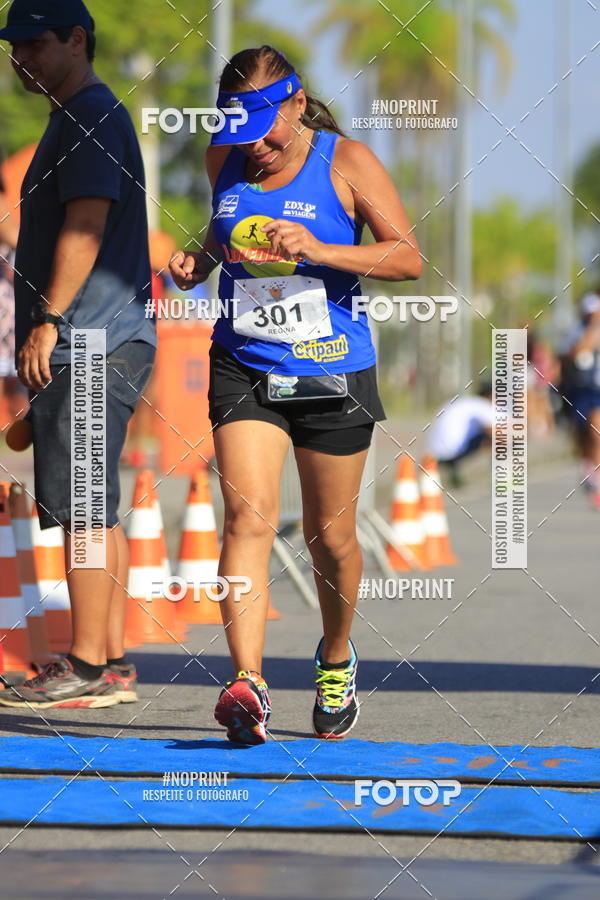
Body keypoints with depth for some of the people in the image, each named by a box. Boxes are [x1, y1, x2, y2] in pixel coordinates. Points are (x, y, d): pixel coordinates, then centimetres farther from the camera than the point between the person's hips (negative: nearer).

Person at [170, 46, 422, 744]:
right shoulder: (224, 159, 5)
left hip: (332, 372, -2)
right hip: (243, 367, 2)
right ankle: (247, 683, -27)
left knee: (329, 536, 9)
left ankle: (336, 659, 36)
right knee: (247, 514, -17)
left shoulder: (347, 162, -7)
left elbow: (409, 257, -10)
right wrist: (200, 261, 3)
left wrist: (320, 250, -23)